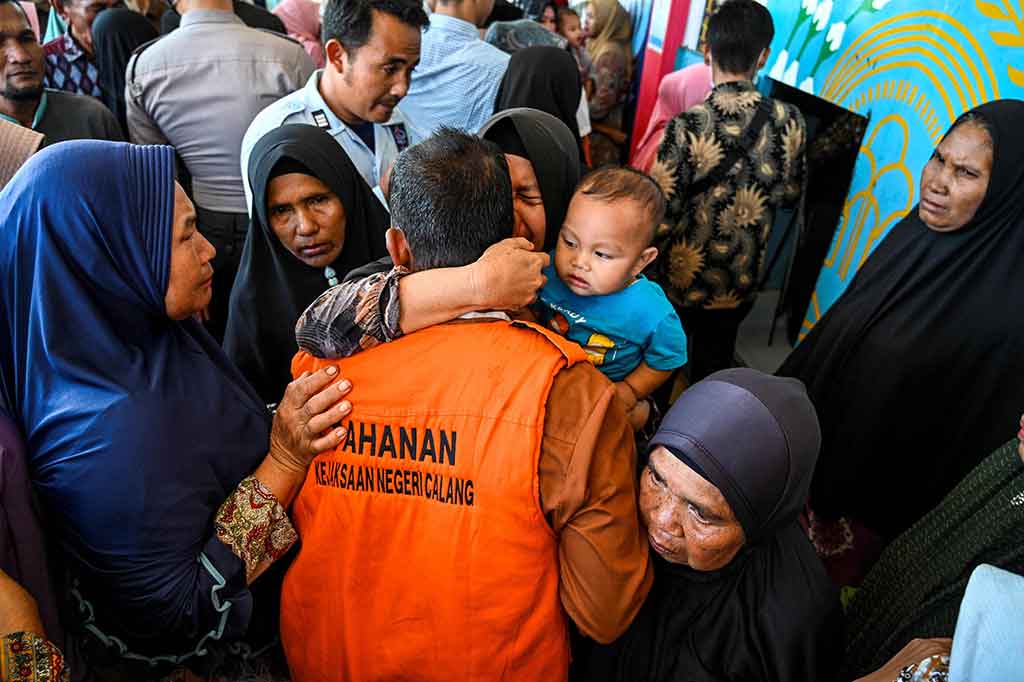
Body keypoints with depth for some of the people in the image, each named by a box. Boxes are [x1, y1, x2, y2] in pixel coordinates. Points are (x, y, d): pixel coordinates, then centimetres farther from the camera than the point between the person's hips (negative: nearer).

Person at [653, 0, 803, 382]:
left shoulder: (687, 126, -23)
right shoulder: (789, 121, -11)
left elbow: (661, 214, -19)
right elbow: (790, 194, 3)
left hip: (681, 279, -3)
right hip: (740, 283, 3)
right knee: (712, 373, 24)